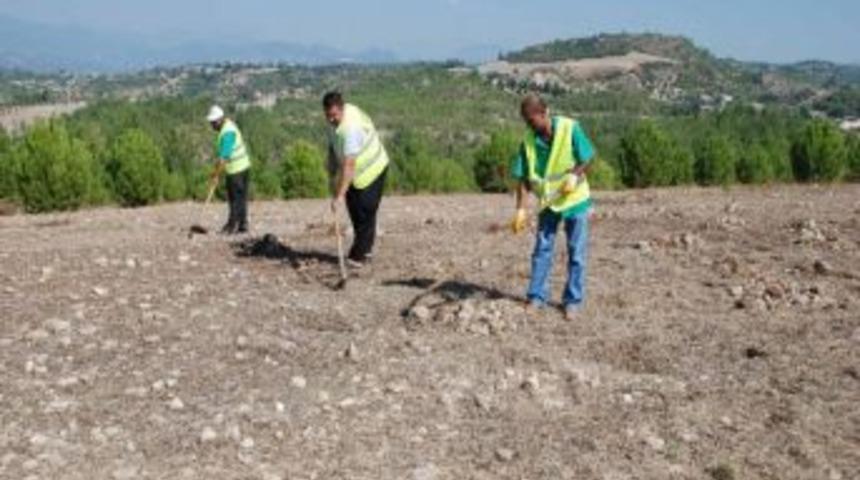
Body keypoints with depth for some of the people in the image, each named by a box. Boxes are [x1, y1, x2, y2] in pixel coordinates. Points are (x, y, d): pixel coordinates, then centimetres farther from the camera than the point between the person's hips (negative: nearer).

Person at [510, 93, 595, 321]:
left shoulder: (570, 128, -18)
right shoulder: (529, 140, -10)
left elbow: (587, 159, -9)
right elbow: (523, 178, -10)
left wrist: (574, 176, -26)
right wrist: (521, 210, -17)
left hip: (575, 199, -3)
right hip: (547, 201, 3)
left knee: (576, 252, 2)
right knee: (542, 249, 6)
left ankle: (573, 300, 11)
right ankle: (537, 296, 15)